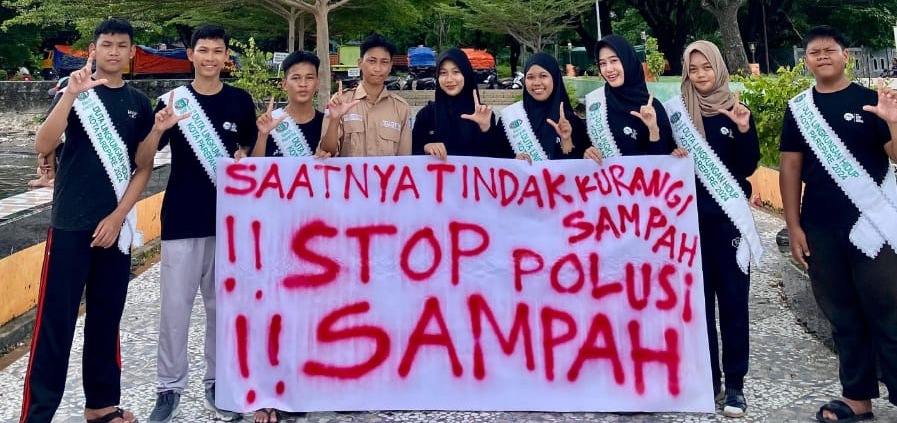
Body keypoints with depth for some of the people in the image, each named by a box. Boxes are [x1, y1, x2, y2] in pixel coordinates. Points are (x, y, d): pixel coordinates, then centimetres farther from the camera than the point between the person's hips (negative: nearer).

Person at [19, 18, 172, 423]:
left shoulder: (138, 102, 9)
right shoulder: (74, 91, 0)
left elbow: (143, 167, 8)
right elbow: (43, 145, -15)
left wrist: (118, 216, -4)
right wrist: (72, 94, -27)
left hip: (116, 224, 3)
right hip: (71, 223, -3)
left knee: (106, 317, 11)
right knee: (55, 319, -3)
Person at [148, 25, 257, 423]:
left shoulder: (240, 101, 4)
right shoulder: (172, 99, 0)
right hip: (181, 218, -1)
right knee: (175, 306, 2)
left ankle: (217, 383, 22)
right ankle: (169, 387, 15)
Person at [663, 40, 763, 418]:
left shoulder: (737, 109, 3)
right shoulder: (675, 111, 3)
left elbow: (747, 167, -2)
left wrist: (744, 130, -15)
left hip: (729, 215, 0)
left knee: (733, 297, 1)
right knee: (698, 297, 6)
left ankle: (735, 382, 10)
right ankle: (708, 377, 17)